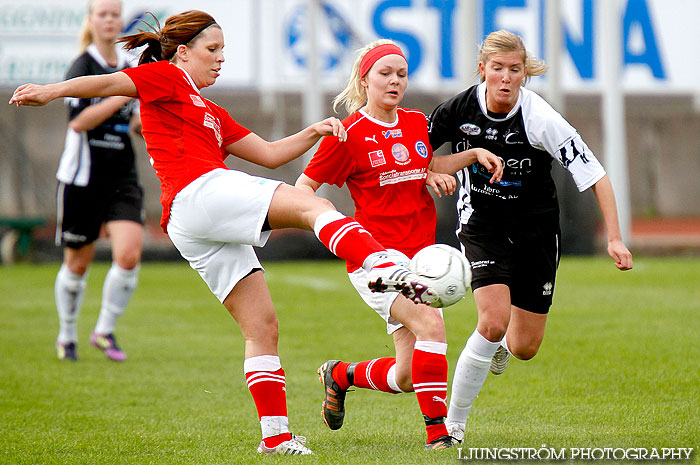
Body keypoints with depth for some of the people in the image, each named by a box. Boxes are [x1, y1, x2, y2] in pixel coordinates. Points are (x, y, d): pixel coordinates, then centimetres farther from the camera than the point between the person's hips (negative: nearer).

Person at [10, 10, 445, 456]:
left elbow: (268, 154, 30)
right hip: (199, 191, -9)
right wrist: (53, 90, -22)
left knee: (262, 326, 6)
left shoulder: (211, 113, 34)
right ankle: (384, 267, -47)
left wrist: (314, 132, 16)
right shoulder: (167, 78, 10)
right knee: (314, 206, -22)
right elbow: (107, 83, -5)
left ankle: (276, 436, 6)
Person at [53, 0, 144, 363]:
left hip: (122, 177, 4)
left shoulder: (130, 65, 10)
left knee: (129, 255, -14)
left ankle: (104, 332, 4)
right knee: (77, 263, 7)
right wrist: (124, 94, -24)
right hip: (82, 178, -4)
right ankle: (67, 337, 28)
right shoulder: (83, 66, -9)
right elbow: (78, 121, -21)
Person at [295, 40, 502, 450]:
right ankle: (437, 432, -23)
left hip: (420, 255, 6)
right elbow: (304, 186, -1)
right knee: (431, 324, -30)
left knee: (409, 378, 2)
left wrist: (474, 155, 16)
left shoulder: (417, 123, 10)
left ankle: (341, 375, 31)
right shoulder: (349, 135, -7)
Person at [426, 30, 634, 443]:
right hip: (482, 225, 0)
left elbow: (596, 175, -20)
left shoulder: (540, 119, -23)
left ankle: (501, 345, 45)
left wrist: (615, 238, -27)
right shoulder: (459, 109, -15)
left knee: (525, 347, 4)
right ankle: (453, 423, -10)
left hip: (536, 230, 0)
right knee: (494, 321, -23)